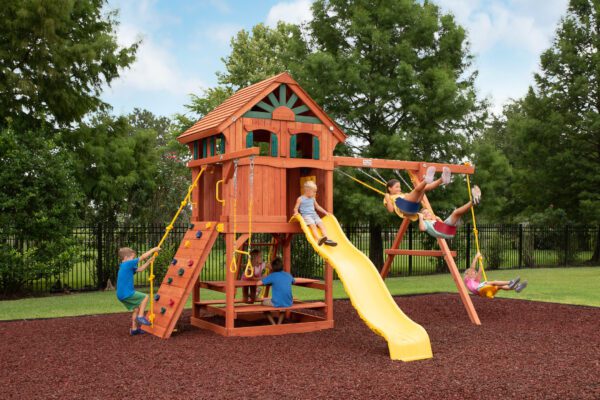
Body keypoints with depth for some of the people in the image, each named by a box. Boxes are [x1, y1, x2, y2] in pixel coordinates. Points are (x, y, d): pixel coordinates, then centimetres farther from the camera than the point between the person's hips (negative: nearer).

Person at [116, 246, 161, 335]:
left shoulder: (128, 267, 16)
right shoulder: (128, 264, -12)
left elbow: (140, 269, 22)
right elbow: (143, 257, -10)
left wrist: (149, 261, 16)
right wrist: (153, 249, -2)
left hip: (121, 295, 10)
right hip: (127, 294, -10)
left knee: (136, 308, 20)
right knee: (145, 297, 0)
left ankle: (134, 329, 26)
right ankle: (140, 316, -2)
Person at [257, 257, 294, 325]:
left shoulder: (272, 276, -7)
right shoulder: (288, 275, 8)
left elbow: (258, 283, -8)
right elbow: (294, 281, 30)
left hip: (277, 304, -4)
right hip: (288, 303, 4)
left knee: (264, 302, 26)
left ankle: (274, 324, 14)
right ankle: (279, 323, 28)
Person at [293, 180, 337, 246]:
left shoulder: (313, 199, 18)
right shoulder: (300, 199, 1)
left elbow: (317, 207, 31)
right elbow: (296, 208, 3)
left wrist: (325, 212, 26)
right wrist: (296, 212, -19)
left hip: (314, 215, 6)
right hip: (306, 215, -6)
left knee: (321, 224, -18)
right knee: (313, 225, -30)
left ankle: (326, 239, -26)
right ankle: (319, 239, -47)